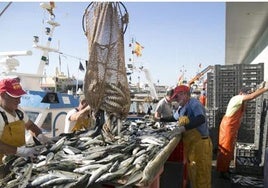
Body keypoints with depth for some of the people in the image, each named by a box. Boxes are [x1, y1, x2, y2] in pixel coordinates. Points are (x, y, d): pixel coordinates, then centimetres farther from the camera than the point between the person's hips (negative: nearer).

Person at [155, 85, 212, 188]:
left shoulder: (194, 103, -17)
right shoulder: (182, 107, 11)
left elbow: (201, 119, -33)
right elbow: (174, 118, 29)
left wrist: (184, 128, -39)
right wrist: (160, 119, 22)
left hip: (200, 144, -9)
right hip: (190, 144, 9)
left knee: (201, 173, 2)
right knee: (191, 172, 19)